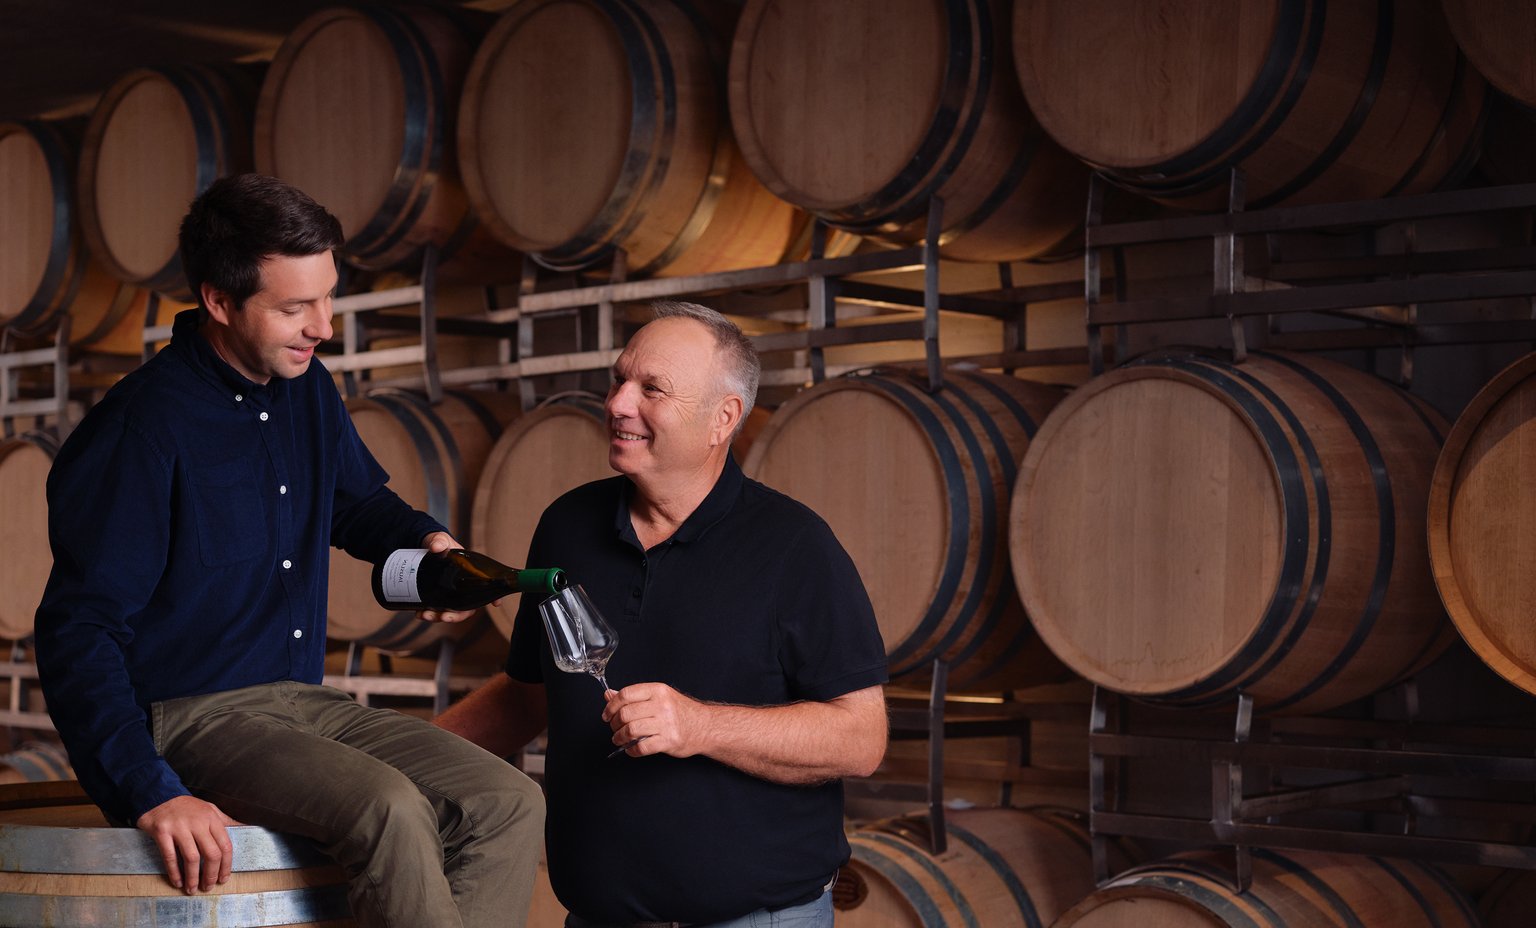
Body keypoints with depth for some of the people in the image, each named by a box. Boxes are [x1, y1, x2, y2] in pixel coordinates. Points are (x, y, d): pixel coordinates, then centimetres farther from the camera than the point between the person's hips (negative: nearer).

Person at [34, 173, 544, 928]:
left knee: (509, 803, -12)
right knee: (388, 809, -33)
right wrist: (150, 791, -28)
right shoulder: (143, 427, -15)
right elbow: (76, 634, -18)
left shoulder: (307, 392, 8)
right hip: (186, 717, -7)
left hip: (302, 700, 8)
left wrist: (425, 541, 5)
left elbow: (358, 501, 29)